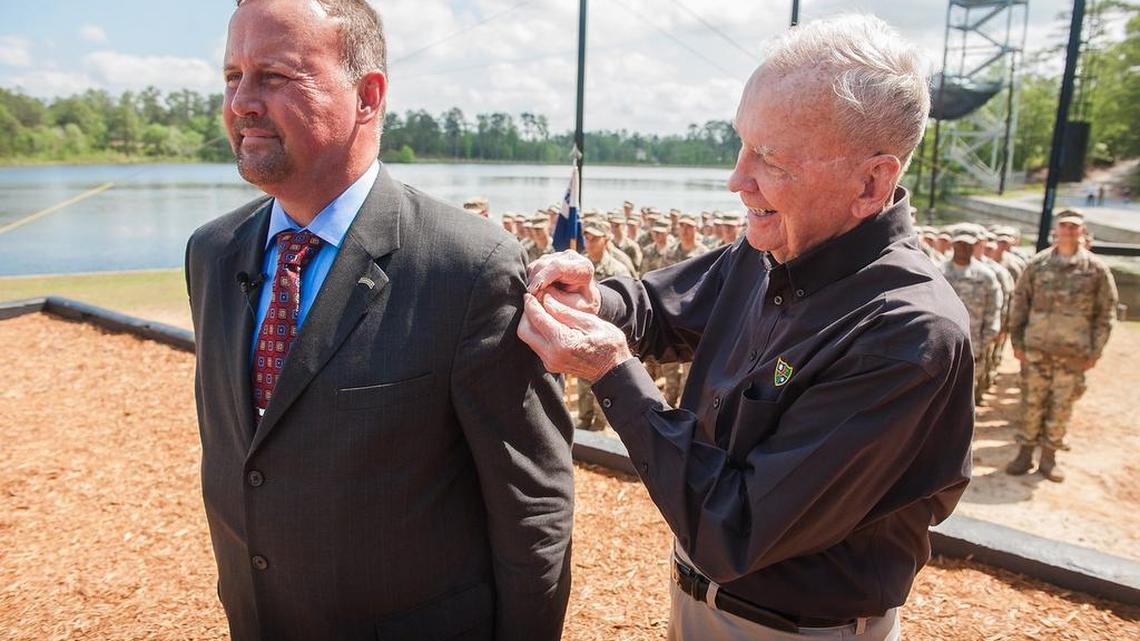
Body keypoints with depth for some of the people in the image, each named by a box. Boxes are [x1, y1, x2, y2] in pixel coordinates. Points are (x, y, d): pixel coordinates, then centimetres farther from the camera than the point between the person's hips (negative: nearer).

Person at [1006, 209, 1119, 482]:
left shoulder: (1096, 269, 0)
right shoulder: (1037, 264, 1)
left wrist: (1095, 351, -1)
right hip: (1036, 348, 0)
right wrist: (1017, 341, 1)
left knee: (1062, 406, 7)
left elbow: (1106, 313, 3)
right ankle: (1025, 452, 18)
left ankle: (1049, 456, 20)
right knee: (1032, 402, 6)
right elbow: (1019, 303, 4)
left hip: (1074, 352, 0)